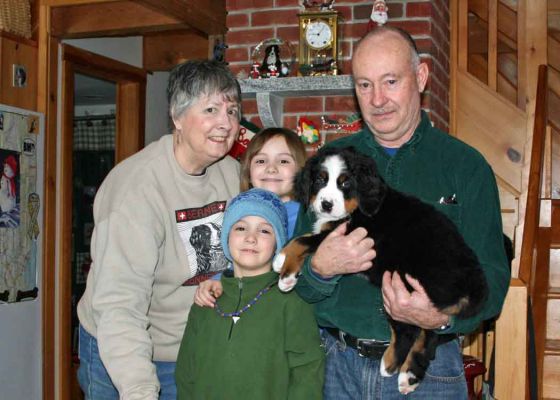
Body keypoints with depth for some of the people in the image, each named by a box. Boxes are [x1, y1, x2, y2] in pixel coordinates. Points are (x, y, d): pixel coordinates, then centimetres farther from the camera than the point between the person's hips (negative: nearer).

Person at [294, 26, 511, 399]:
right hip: (335, 364, 2)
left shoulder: (467, 166, -1)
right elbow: (294, 277, 2)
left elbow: (490, 277, -5)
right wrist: (321, 268, -20)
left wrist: (443, 316, -24)